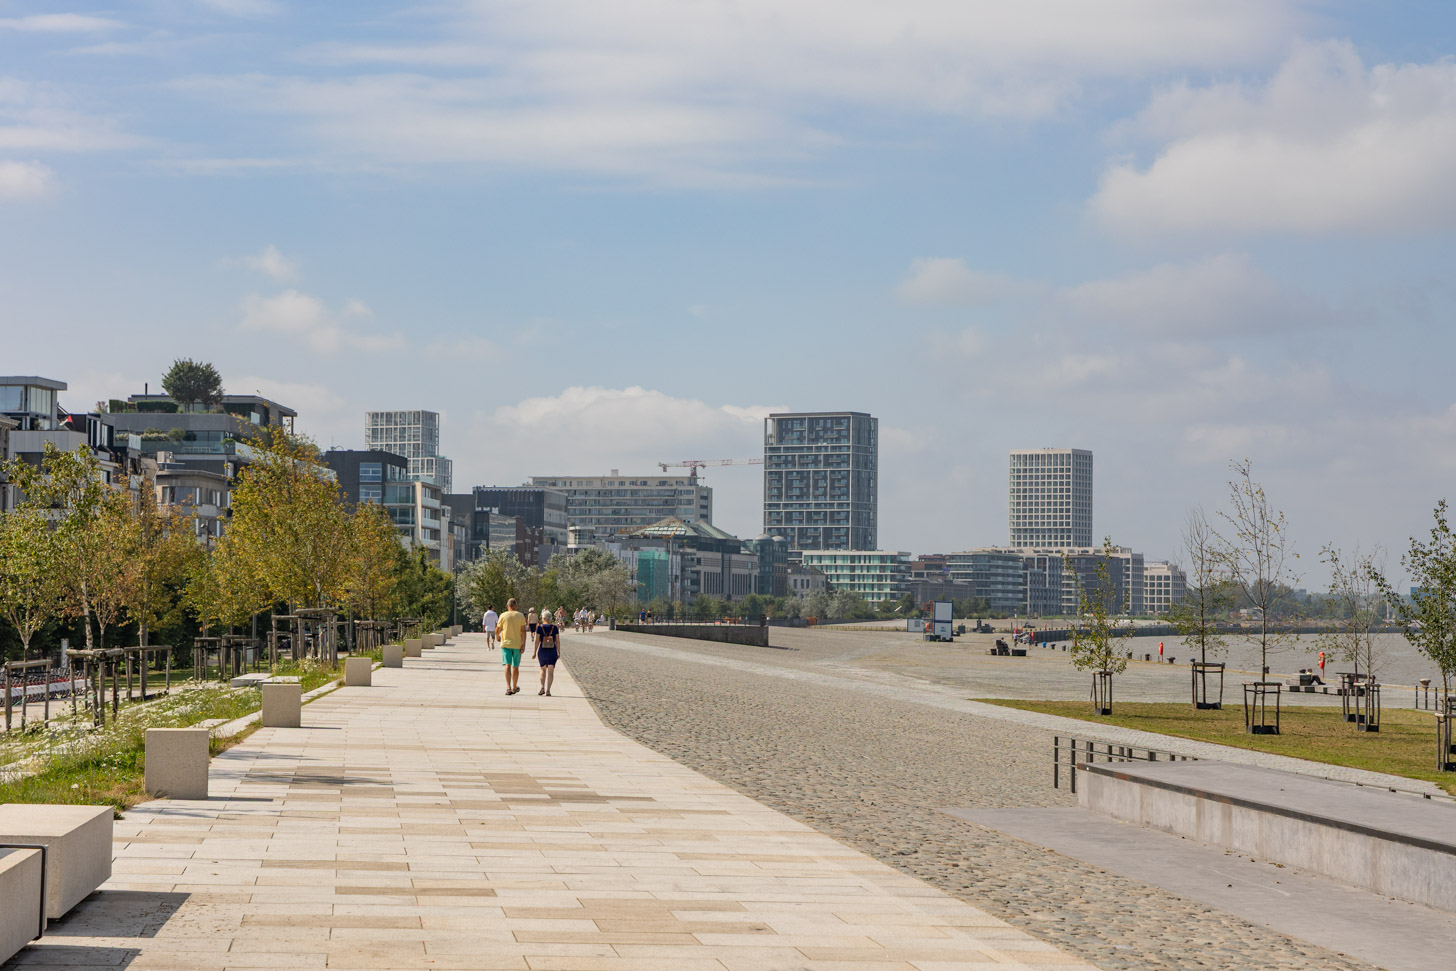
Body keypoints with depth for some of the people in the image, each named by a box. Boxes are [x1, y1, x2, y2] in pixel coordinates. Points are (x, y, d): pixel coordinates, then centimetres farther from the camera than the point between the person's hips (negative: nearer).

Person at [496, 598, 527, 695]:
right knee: (515, 667, 13)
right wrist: (523, 644, -2)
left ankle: (508, 687, -20)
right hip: (517, 644, 1)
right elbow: (523, 631, -4)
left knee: (507, 665, -6)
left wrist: (497, 636, 26)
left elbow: (497, 630, 4)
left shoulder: (503, 616, -2)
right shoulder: (521, 616, 0)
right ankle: (514, 687, 27)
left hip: (506, 643, -1)